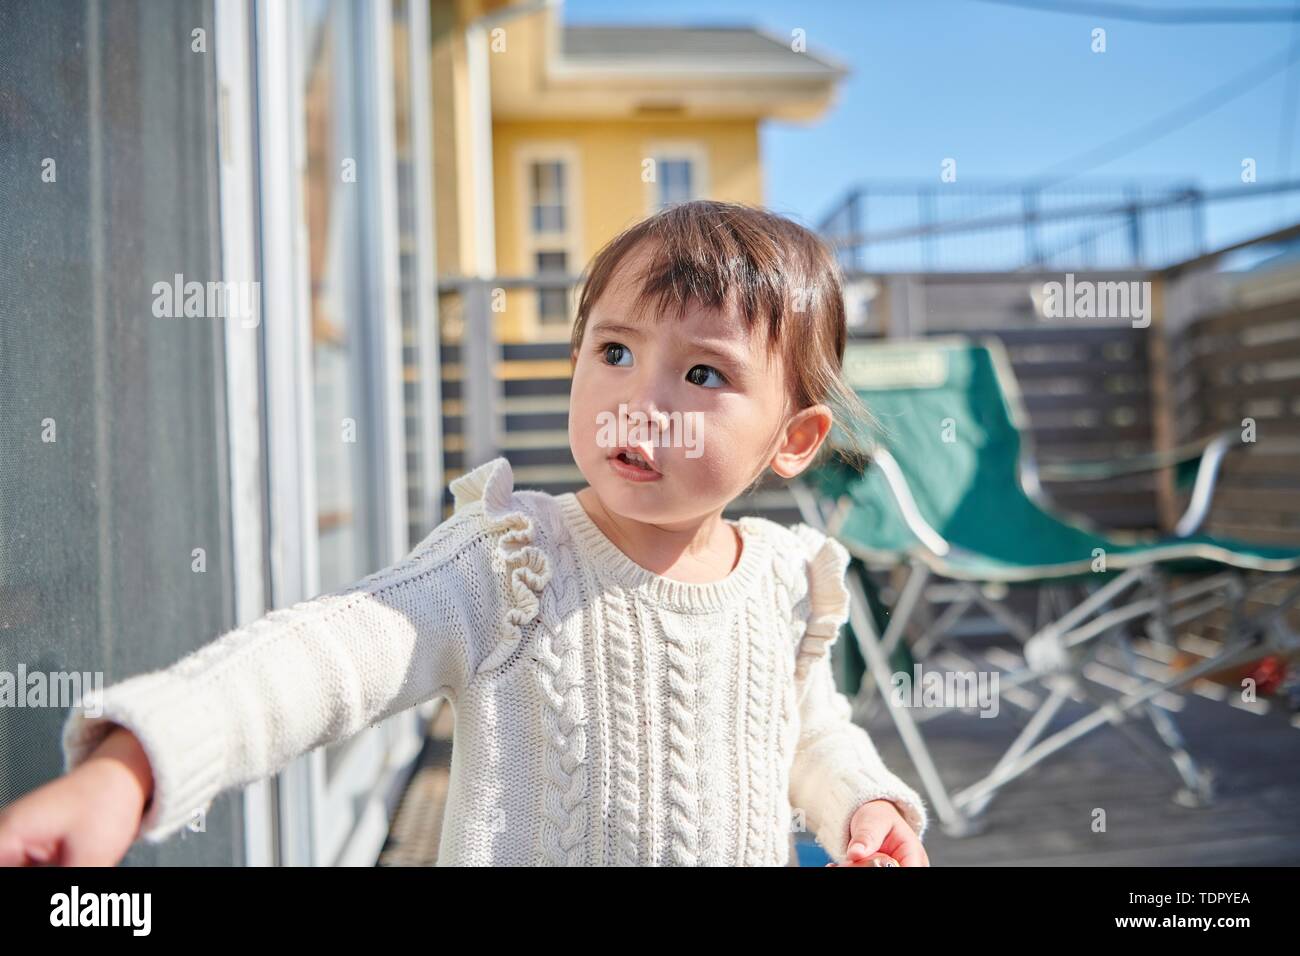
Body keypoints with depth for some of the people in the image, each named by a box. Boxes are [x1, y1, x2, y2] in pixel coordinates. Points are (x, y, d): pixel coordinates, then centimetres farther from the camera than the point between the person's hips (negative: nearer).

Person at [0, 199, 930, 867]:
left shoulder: (789, 584, -8)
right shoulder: (512, 565, -20)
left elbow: (814, 730, 8)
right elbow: (328, 651, -32)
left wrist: (863, 804, -10)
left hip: (749, 848, 3)